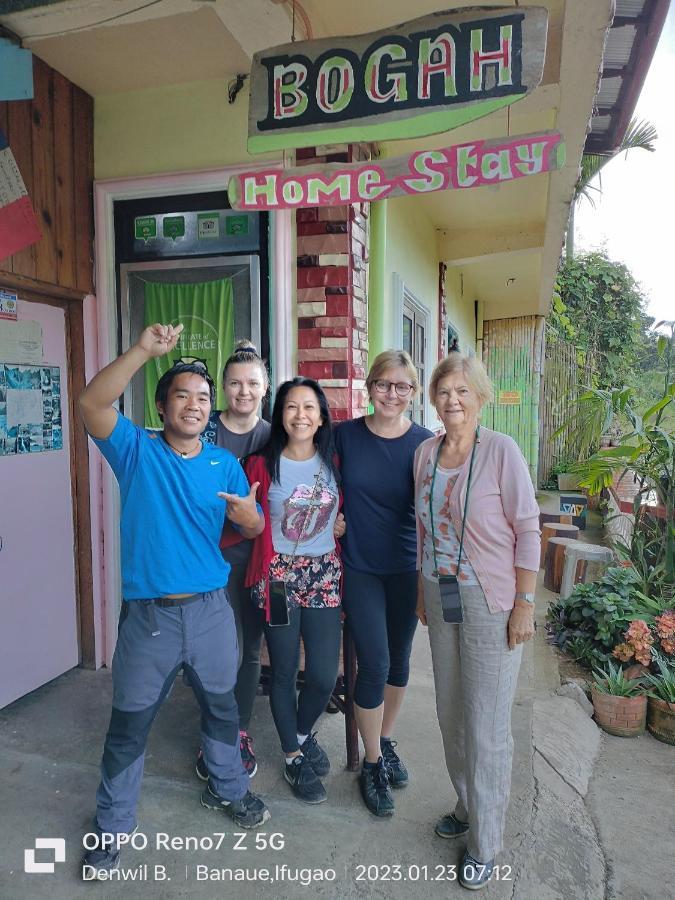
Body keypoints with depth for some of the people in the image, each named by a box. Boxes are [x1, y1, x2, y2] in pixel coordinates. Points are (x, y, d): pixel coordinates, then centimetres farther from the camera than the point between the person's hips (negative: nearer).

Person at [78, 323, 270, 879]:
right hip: (148, 614, -2)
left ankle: (228, 789, 47)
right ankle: (112, 826, 37)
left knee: (222, 707, 21)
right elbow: (93, 404, -24)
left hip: (211, 609, 3)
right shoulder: (136, 450, -6)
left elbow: (253, 527, 4)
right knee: (129, 725, 13)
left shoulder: (225, 465, 1)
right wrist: (144, 349, -32)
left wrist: (249, 517, -21)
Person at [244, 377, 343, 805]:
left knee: (325, 675, 3)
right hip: (278, 575, -2)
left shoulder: (333, 463, 4)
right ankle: (294, 758, 34)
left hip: (324, 576, 3)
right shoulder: (262, 464, -5)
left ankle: (304, 733, 38)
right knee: (284, 672, 10)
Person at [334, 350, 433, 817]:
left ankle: (386, 741, 41)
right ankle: (372, 764, 24)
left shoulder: (424, 443, -8)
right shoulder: (346, 434, -7)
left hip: (406, 569, 1)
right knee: (375, 665, 1)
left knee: (400, 660, 16)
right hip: (360, 568, -1)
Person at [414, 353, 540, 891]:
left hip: (490, 604, -5)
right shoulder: (425, 453, 3)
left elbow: (527, 530, -11)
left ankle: (485, 843, 27)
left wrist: (525, 604, -13)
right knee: (451, 714, 18)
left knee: (487, 725, 6)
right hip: (441, 601, 5)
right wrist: (423, 589, 13)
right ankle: (468, 807, 41)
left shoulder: (502, 450, -13)